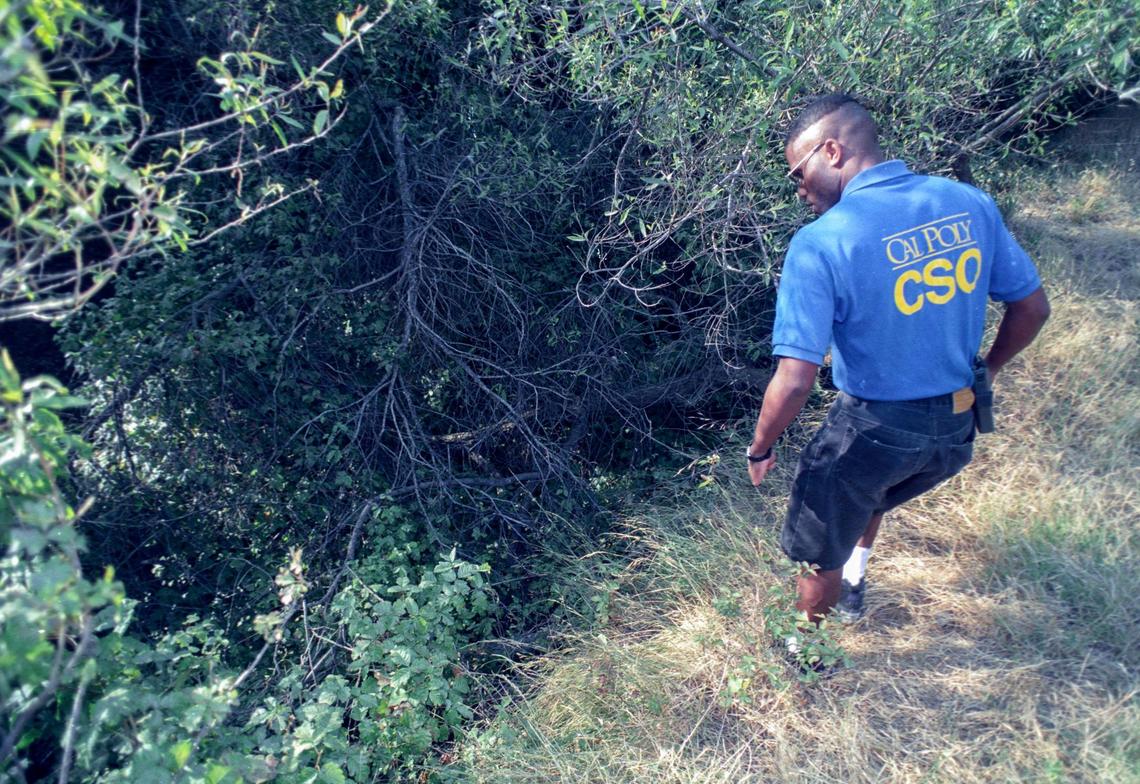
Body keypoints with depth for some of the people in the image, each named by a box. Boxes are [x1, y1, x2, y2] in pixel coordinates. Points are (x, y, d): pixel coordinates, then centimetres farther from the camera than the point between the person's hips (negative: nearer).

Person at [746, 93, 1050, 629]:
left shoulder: (820, 243, -23)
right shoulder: (970, 204, -6)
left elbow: (794, 383, -26)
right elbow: (1031, 308, 5)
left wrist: (759, 450, -7)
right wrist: (983, 372, 22)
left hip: (872, 431, -6)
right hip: (957, 429, 6)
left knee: (820, 556, 21)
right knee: (867, 497, 36)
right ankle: (853, 585, 57)